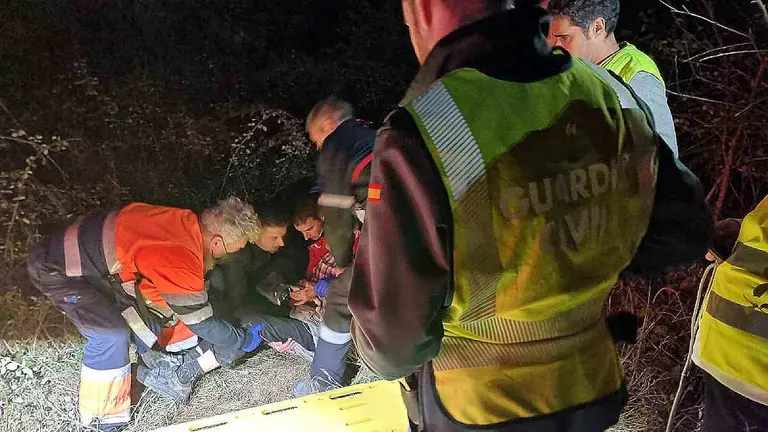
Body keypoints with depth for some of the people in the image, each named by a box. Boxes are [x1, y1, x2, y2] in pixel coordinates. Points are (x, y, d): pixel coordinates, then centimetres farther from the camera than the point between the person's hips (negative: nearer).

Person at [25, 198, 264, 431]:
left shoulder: (187, 222, -9)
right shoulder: (180, 261, -33)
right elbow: (201, 321, -17)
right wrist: (244, 340, -2)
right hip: (55, 268, -9)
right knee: (112, 334, -17)